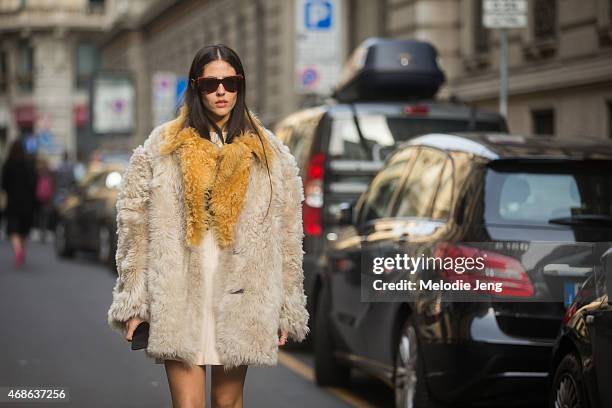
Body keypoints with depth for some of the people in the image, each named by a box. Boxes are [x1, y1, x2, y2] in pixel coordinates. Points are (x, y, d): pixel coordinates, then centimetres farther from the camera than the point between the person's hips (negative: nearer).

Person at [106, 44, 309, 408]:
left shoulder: (270, 153, 7)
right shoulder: (162, 148, 4)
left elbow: (288, 236, 7)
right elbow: (134, 225, 4)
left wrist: (286, 309, 4)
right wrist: (134, 303, 0)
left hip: (238, 295, 1)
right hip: (179, 294, -1)